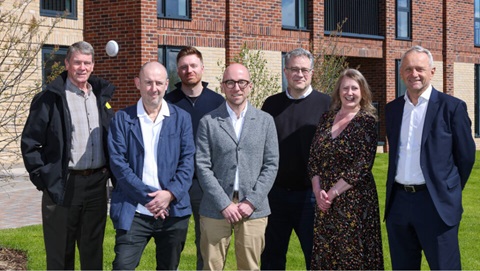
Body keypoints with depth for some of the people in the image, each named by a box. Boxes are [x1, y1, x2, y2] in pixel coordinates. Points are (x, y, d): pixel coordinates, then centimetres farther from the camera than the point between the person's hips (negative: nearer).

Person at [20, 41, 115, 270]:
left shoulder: (101, 95, 10)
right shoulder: (50, 98, -6)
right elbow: (30, 142, -6)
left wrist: (111, 171, 7)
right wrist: (41, 177, -10)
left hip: (96, 183, 5)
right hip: (63, 185, -4)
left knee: (93, 250, 13)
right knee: (60, 252, 5)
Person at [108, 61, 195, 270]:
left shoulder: (181, 118, 7)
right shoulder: (122, 119, 3)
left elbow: (187, 161, 2)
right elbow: (118, 163, -5)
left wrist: (170, 194, -13)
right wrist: (147, 197, -13)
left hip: (173, 211, 2)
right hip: (134, 212, -2)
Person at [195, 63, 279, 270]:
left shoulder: (265, 121, 7)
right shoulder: (208, 122, 3)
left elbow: (271, 165, 3)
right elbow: (203, 167, -2)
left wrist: (251, 202, -7)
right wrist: (224, 204, -10)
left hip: (253, 209, 1)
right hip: (216, 209, -1)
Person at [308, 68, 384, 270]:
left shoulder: (367, 121, -5)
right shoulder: (327, 118, 10)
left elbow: (362, 166, -13)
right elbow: (313, 159, 8)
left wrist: (333, 192, -14)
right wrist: (318, 191, -6)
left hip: (355, 201, -5)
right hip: (325, 202, 5)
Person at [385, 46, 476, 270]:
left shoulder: (452, 107, -4)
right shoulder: (392, 109, 11)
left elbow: (466, 156, 0)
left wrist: (450, 191, 7)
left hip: (436, 203, -5)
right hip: (398, 202, 5)